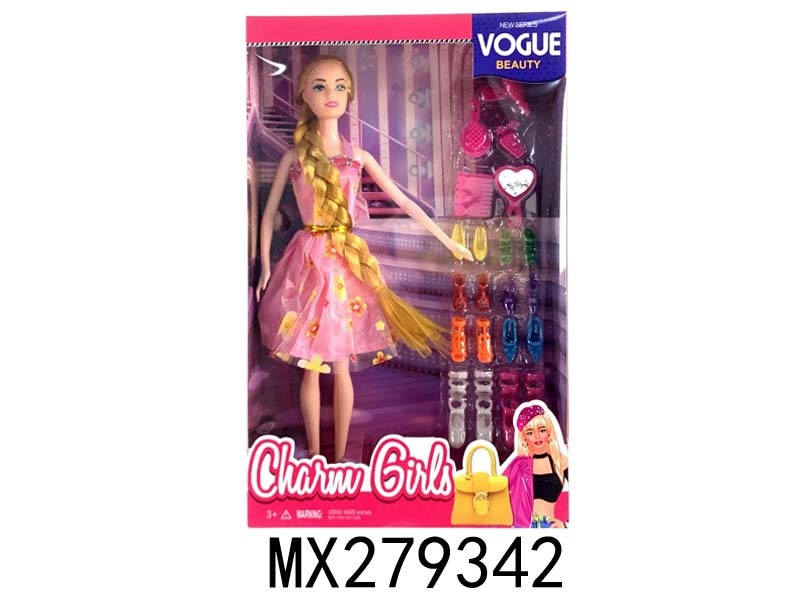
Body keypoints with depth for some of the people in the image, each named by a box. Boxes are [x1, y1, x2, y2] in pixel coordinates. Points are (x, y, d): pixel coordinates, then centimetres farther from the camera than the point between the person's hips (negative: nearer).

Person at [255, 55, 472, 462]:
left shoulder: (358, 156, 6)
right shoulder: (294, 156, 4)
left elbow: (403, 201, 8)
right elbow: (269, 212, 9)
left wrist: (448, 241, 7)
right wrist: (265, 266, 5)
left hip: (346, 261, 1)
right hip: (307, 261, 0)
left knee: (340, 366, 5)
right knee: (310, 368, 5)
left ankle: (340, 456, 20)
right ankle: (315, 455, 21)